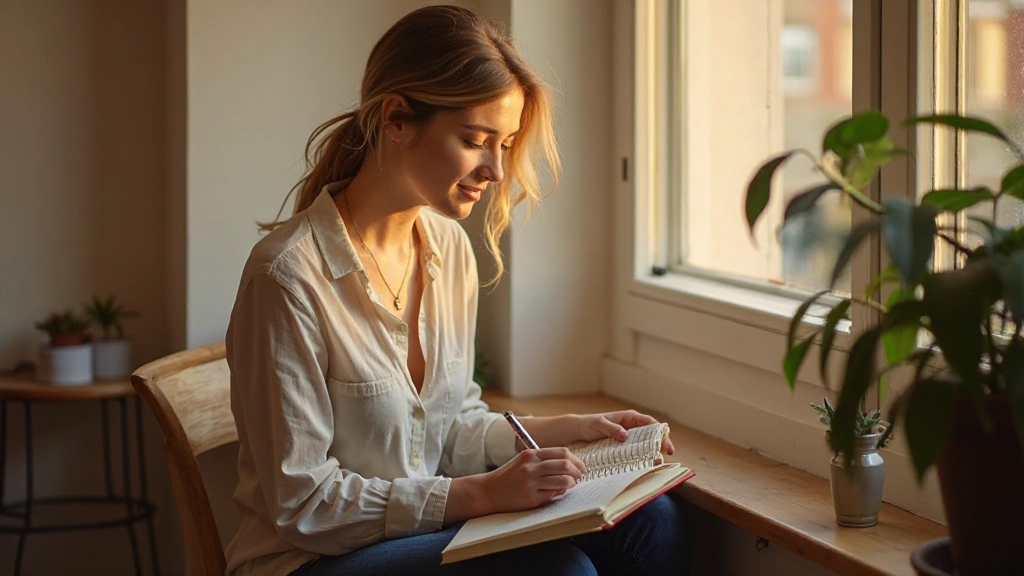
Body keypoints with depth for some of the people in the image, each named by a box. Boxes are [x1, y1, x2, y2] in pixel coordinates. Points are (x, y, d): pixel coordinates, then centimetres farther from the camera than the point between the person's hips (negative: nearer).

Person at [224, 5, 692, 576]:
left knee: (652, 520, -11)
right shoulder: (288, 275, -20)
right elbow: (301, 505, -19)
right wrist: (480, 494, -24)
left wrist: (566, 429, -1)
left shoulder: (450, 247, 5)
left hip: (425, 523, 7)